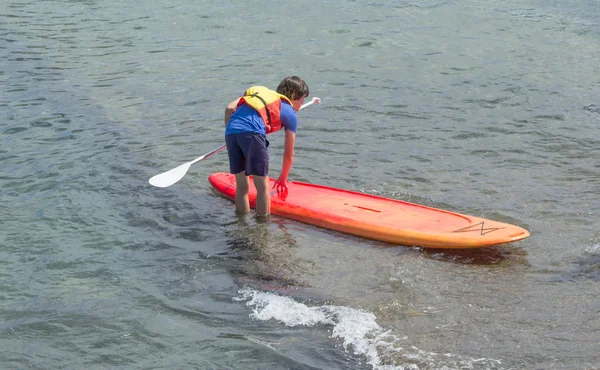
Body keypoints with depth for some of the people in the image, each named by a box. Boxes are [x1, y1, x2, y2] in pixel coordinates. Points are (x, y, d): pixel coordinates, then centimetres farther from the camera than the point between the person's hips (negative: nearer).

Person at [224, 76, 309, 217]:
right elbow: (289, 154, 26)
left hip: (230, 132, 6)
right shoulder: (290, 113, 21)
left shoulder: (258, 93, 34)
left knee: (241, 185, 16)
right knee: (263, 186, 7)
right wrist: (283, 178, 39)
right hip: (252, 132, -5)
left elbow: (229, 108, 18)